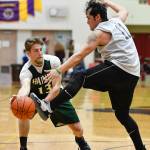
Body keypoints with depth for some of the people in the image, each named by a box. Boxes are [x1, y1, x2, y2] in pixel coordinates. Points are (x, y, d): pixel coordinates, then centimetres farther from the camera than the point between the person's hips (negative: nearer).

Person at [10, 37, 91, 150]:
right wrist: (19, 97, -75)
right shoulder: (26, 70, -30)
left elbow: (56, 86, -26)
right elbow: (25, 87, -51)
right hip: (36, 97, -1)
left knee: (77, 128, -1)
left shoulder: (53, 61, -27)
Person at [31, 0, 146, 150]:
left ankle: (48, 106, -25)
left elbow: (79, 56, -12)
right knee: (122, 114, 19)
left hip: (118, 69, -8)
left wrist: (58, 71, -17)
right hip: (132, 75, 8)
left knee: (79, 78, -12)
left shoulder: (99, 32, -4)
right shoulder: (117, 21, 16)